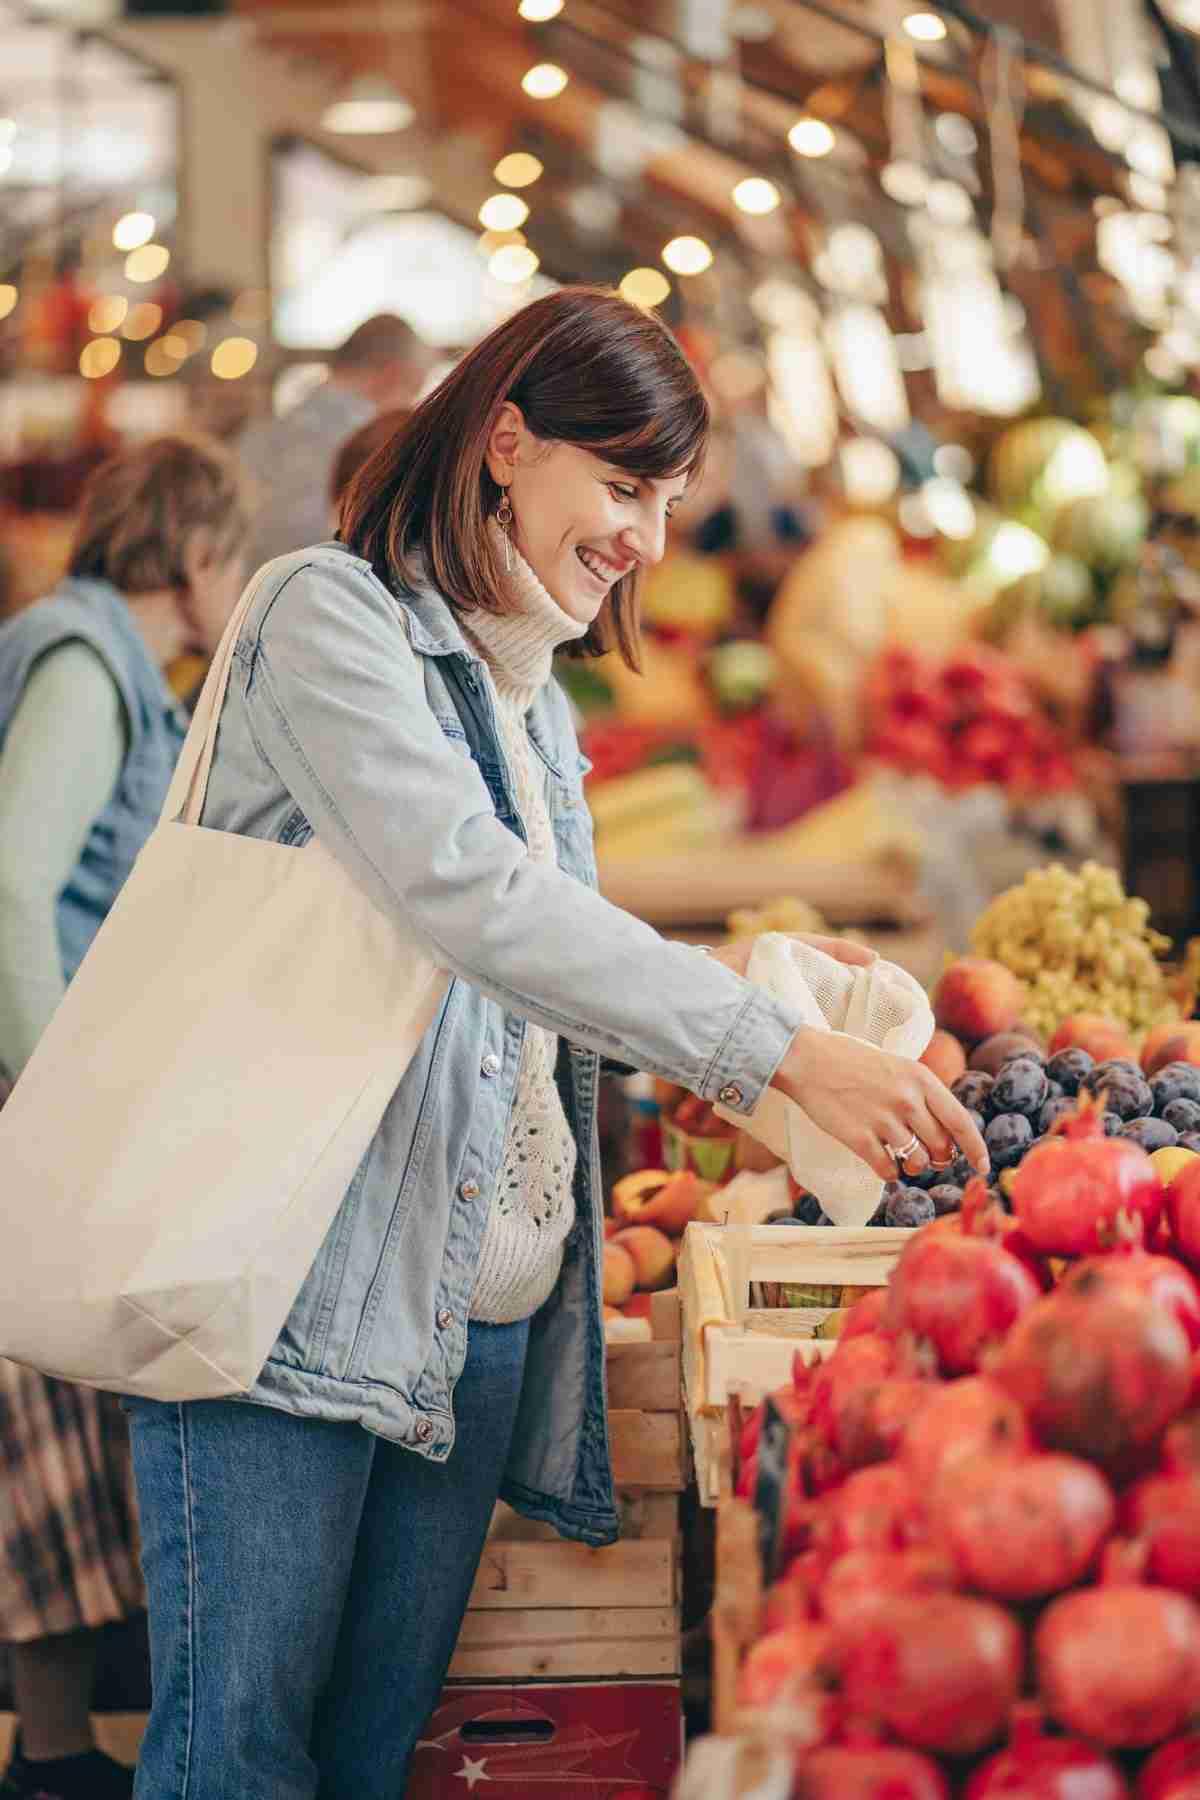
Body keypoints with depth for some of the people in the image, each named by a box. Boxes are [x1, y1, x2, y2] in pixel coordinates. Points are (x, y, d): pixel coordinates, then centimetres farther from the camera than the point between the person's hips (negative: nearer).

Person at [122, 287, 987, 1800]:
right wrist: (780, 1051, -24)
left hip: (484, 1316, 8)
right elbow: (463, 896, -21)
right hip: (293, 1285, -7)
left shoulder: (536, 707, 21)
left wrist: (740, 978, 9)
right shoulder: (333, 614, -5)